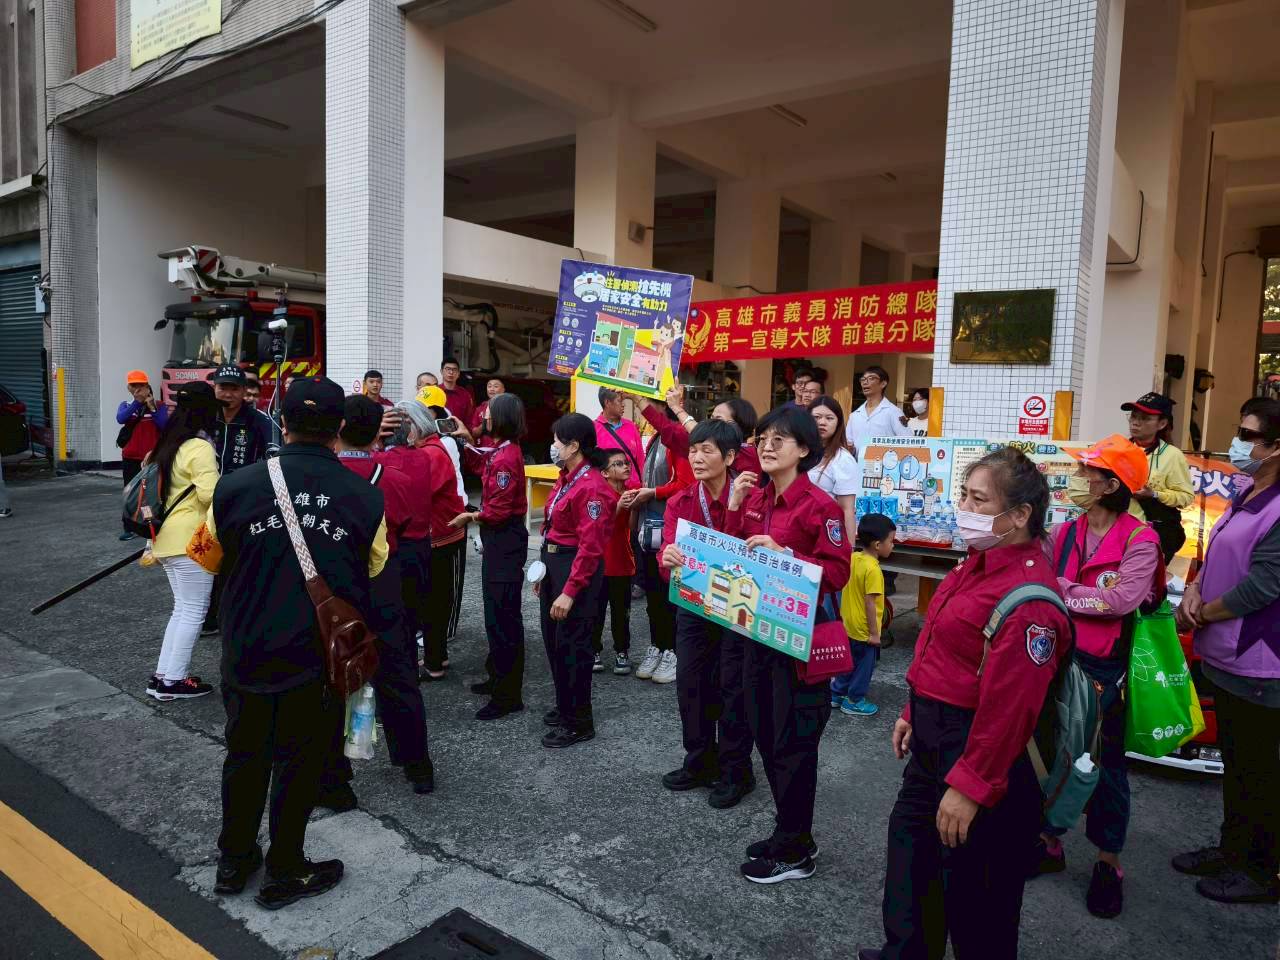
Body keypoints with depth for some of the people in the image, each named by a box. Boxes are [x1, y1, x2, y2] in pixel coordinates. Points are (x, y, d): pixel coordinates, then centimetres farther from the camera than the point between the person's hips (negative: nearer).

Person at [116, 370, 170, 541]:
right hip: (131, 458, 2)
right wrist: (137, 402, -20)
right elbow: (120, 419, -16)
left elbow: (165, 426, -14)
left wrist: (152, 408, -17)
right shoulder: (126, 405, 6)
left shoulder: (159, 406, 0)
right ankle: (130, 528, 12)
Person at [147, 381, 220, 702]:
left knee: (182, 608, 16)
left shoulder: (169, 444, 14)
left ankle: (162, 676, 19)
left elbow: (157, 489, 19)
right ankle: (174, 681, 6)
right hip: (191, 540, -9)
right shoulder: (200, 447, -15)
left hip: (167, 537, 9)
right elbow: (210, 494, -24)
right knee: (194, 611, 1)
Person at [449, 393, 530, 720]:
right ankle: (498, 677, 34)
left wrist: (469, 517, -5)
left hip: (505, 541, -10)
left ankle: (508, 695, 4)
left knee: (502, 615, -4)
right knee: (496, 611, 19)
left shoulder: (507, 457, -20)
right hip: (498, 538, 10)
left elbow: (498, 511, -22)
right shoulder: (501, 451, 9)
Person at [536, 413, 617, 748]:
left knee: (571, 646, 1)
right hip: (553, 563, 10)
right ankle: (565, 707, 36)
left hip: (577, 569, -10)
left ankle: (580, 723, 16)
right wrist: (543, 569, 17)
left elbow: (590, 547, -23)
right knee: (553, 641, 18)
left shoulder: (591, 487, -20)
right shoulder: (567, 478, 10)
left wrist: (570, 592, -23)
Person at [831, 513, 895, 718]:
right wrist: (874, 632, -17)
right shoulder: (872, 569, -26)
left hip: (849, 625, 8)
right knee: (863, 666, 11)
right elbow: (870, 603, -25)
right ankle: (853, 702, 23)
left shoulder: (852, 558, -1)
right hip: (863, 630, -8)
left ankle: (836, 694, 33)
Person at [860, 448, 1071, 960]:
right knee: (910, 839, 25)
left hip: (979, 749, -10)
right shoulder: (980, 562, 4)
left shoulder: (1027, 598, -28)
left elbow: (1010, 704, -28)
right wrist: (914, 713, 18)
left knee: (972, 881, 10)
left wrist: (970, 786, -24)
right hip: (934, 737, 10)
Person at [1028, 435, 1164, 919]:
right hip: (1059, 660, 5)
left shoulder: (1140, 540, -11)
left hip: (1106, 670, -4)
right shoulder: (1064, 534, 4)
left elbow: (1123, 599, -23)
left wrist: (1063, 591, -15)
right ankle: (1049, 844, 31)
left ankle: (1108, 864, 27)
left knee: (1107, 766, 9)